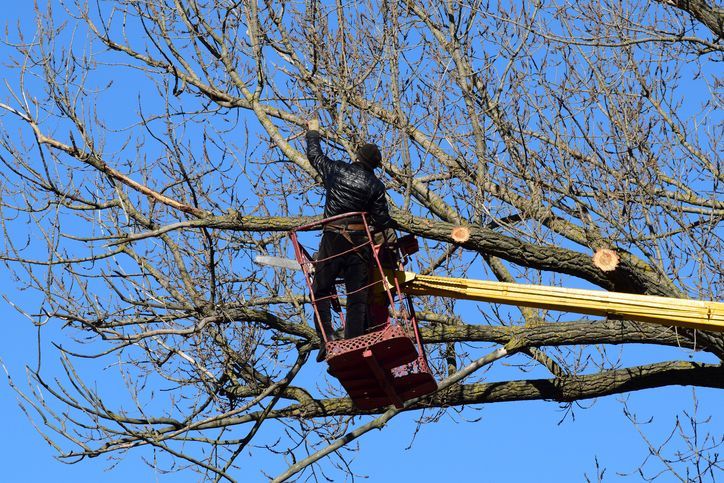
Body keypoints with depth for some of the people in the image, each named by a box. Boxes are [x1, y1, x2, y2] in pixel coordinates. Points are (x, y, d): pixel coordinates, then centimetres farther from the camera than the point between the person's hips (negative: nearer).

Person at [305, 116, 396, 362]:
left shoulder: (335, 169, 3)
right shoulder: (375, 185, 1)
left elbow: (314, 155, 21)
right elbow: (382, 219, 2)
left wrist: (313, 132, 37)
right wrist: (391, 242, 16)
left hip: (333, 238, 0)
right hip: (359, 240, 0)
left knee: (321, 289, 7)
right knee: (357, 294, 5)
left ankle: (327, 338, -11)